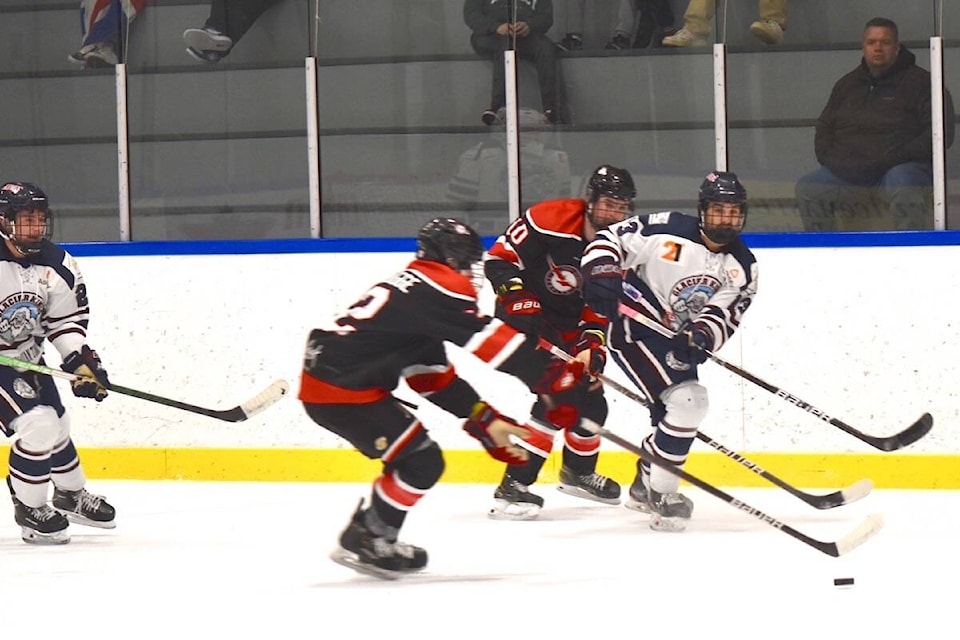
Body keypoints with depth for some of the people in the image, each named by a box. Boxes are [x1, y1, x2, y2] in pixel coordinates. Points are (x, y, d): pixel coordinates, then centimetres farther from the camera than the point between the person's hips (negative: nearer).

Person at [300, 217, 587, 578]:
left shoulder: (415, 287, 20)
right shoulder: (437, 287, -11)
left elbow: (435, 378, 21)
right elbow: (491, 341, -18)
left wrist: (485, 419, 17)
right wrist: (552, 376, -15)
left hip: (325, 377, 10)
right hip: (339, 389, -10)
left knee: (414, 458, 18)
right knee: (422, 462, -5)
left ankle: (363, 536, 24)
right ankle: (367, 545, 3)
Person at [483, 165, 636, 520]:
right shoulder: (551, 220, -23)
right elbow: (498, 259, -19)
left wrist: (592, 346, -19)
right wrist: (519, 301, -28)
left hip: (568, 324, 7)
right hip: (525, 316, -7)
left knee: (590, 398, 13)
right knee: (557, 398, -21)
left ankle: (578, 472, 41)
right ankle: (513, 487, -20)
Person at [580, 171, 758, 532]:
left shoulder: (742, 267, 1)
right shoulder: (669, 230, -14)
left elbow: (725, 313, -9)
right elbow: (610, 238, -7)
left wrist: (701, 336, -29)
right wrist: (601, 273, -25)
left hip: (674, 340, 8)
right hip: (634, 327, -8)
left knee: (681, 409, 17)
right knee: (685, 401, -20)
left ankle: (645, 487, 39)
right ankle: (660, 492, -12)